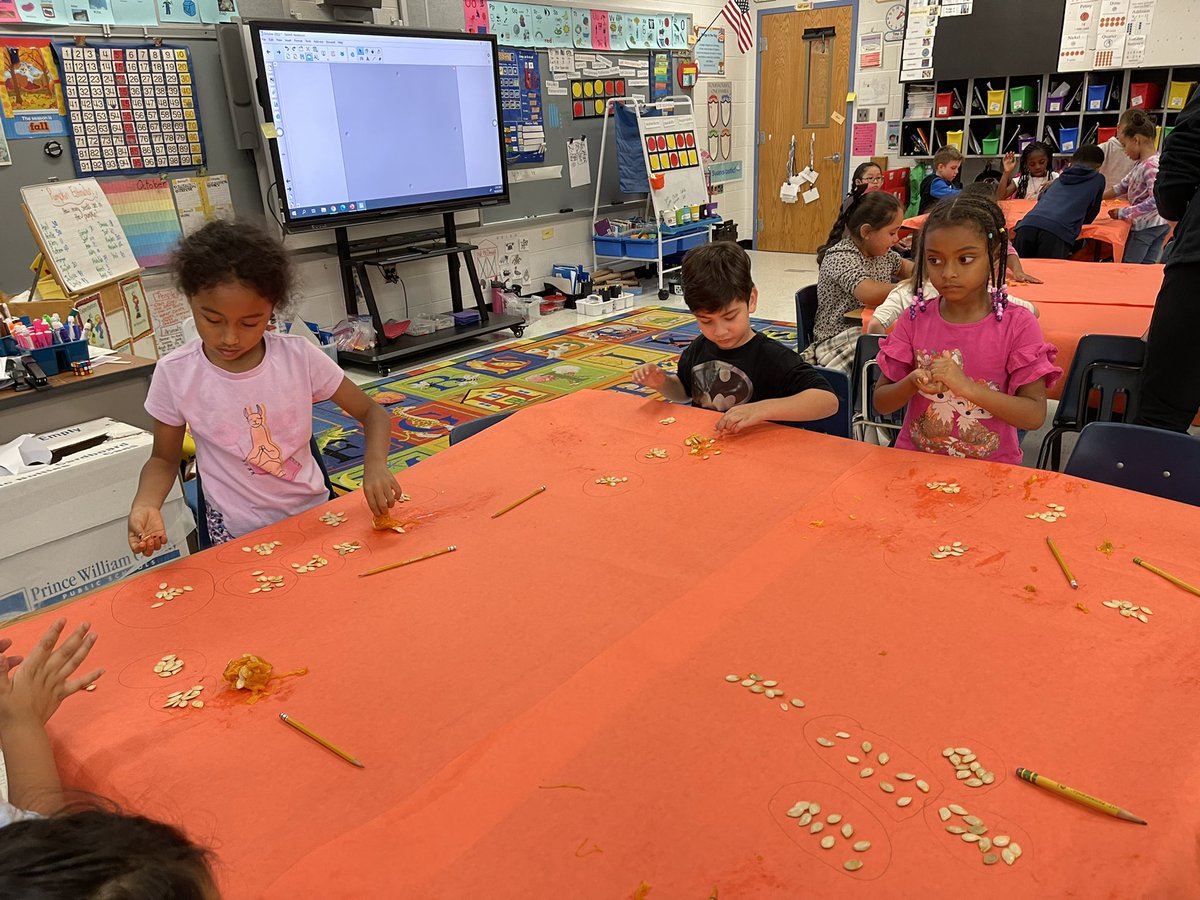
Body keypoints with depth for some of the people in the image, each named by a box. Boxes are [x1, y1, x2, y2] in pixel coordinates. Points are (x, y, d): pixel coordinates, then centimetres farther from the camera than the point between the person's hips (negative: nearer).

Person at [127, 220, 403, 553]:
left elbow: (372, 413, -1)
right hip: (238, 537, -1)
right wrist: (145, 504, -16)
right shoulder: (175, 374, -9)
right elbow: (164, 459, 5)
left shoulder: (299, 356, -10)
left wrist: (375, 464, -22)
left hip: (315, 514, 1)